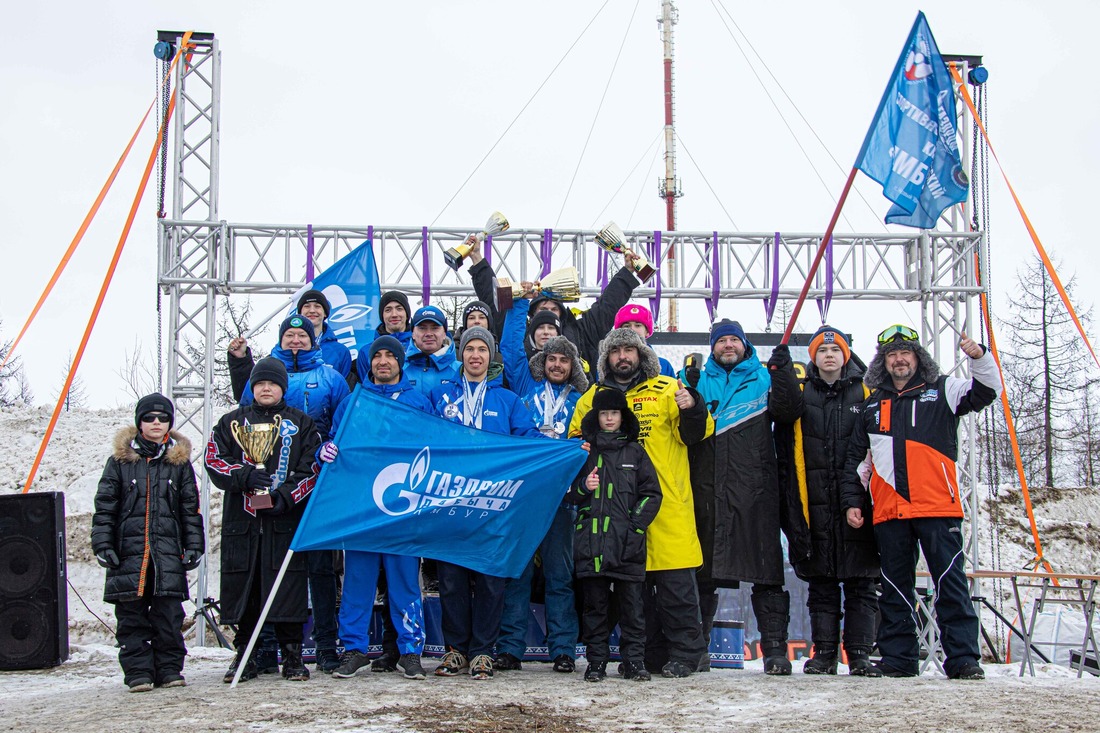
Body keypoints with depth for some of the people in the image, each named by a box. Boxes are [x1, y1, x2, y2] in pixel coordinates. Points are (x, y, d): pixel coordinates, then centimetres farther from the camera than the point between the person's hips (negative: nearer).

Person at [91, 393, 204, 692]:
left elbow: (191, 508, 13)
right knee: (131, 614, 0)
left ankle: (169, 668, 9)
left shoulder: (179, 462, 11)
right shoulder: (120, 461, 7)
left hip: (169, 552, 1)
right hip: (129, 549, -1)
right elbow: (104, 506, 6)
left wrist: (194, 545, 6)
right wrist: (103, 544, -2)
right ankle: (138, 671, 6)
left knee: (169, 613, -1)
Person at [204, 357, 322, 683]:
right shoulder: (232, 422, 15)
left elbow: (312, 469, 4)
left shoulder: (301, 424, 11)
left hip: (286, 519, -1)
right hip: (241, 521, 2)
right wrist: (245, 476, -13)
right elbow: (213, 461, 5)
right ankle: (244, 656, 12)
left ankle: (292, 656, 4)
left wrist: (286, 496, -11)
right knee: (242, 589, 2)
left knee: (289, 589, -4)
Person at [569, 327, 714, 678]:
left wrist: (692, 410, -19)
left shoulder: (667, 390, 7)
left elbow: (695, 434, 1)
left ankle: (683, 652, 5)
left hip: (667, 502, -3)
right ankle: (648, 654, 17)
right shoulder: (593, 397, 14)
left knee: (676, 583, -4)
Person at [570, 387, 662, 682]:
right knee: (595, 604, 2)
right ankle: (596, 662, 8)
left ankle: (634, 661, 4)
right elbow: (570, 493, 16)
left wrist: (636, 528, -5)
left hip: (629, 544, -1)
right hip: (592, 542, 1)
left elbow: (652, 494, 7)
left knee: (632, 604, -1)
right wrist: (583, 488, -6)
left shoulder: (635, 451, 11)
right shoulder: (585, 451, 14)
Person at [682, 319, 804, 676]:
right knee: (702, 570, 7)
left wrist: (784, 374, -17)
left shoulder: (764, 377, 13)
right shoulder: (699, 380, 17)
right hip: (707, 488, 2)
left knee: (766, 569, -4)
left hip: (754, 488, -2)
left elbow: (787, 413, -4)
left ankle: (774, 647, -1)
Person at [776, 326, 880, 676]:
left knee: (861, 582, 1)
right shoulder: (800, 394, 9)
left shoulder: (865, 394, 8)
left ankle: (859, 652, 6)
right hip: (815, 502, 1)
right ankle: (824, 652, 10)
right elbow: (785, 448, 7)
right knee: (821, 582, 5)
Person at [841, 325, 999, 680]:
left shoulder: (942, 391, 10)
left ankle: (963, 659, -1)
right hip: (888, 513, 3)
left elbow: (987, 391, -4)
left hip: (938, 507, -3)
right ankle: (898, 659, 14)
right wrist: (852, 501, 14)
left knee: (950, 582, -4)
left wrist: (980, 358, -20)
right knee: (895, 587, 8)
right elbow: (856, 459, 21)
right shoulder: (872, 404, 18)